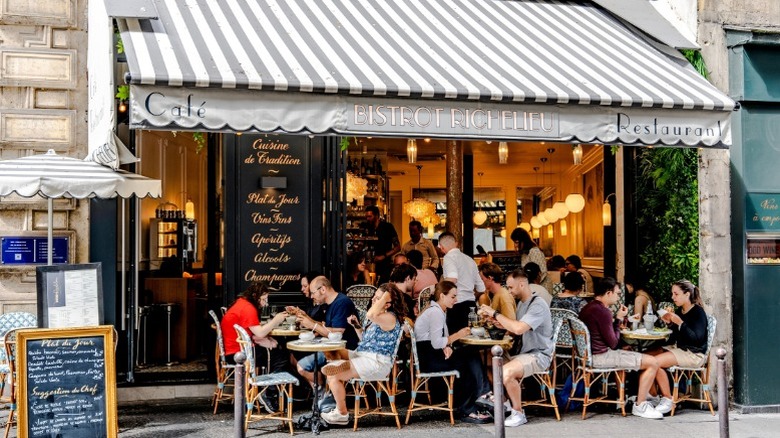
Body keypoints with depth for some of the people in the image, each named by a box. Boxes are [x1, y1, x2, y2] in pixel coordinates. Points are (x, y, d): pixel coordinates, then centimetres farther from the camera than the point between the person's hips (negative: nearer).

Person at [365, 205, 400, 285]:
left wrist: (383, 256, -13)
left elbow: (397, 247, -3)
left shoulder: (387, 227, -1)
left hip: (385, 265, -4)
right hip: (374, 265, 4)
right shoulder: (369, 229, 13)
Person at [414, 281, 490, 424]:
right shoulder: (435, 312, -16)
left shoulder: (440, 311, 17)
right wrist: (458, 335, -13)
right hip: (426, 359, -10)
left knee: (472, 357, -4)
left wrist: (447, 346, -10)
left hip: (431, 353, 10)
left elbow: (441, 337, 12)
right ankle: (467, 410, -7)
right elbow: (436, 343, -22)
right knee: (470, 361, -14)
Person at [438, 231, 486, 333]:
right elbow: (481, 289, 20)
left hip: (457, 304, -8)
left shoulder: (449, 257, -5)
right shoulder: (469, 259, 17)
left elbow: (452, 279, -24)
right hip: (471, 303, 8)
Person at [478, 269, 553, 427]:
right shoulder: (521, 304, 13)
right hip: (525, 353, 10)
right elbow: (516, 332, 16)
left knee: (506, 372, -30)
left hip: (539, 355, -10)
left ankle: (518, 414, -12)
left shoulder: (538, 305, -18)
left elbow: (519, 329, -31)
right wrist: (499, 324, -1)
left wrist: (495, 313, -23)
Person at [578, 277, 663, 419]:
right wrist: (618, 319, -4)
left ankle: (642, 396, 27)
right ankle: (640, 406, -2)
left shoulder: (587, 308, 13)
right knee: (652, 362, -10)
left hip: (590, 354, 11)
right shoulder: (602, 311, -19)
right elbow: (613, 344, -14)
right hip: (601, 357, -11)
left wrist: (616, 318, 10)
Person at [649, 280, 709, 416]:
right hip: (678, 349, 8)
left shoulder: (698, 312, -11)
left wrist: (680, 323, -26)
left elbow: (696, 338, -23)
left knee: (656, 362, -25)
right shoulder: (679, 311, 11)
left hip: (694, 354, -8)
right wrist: (669, 323, -2)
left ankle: (668, 399, -12)